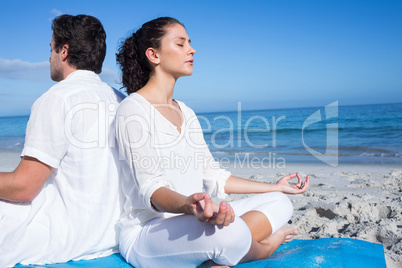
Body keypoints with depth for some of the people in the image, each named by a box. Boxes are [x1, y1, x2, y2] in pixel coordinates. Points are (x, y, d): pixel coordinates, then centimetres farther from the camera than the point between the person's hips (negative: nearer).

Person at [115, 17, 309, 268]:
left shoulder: (186, 113, 15)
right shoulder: (133, 109, -10)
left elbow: (213, 176, 15)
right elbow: (150, 187, -20)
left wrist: (275, 187, 19)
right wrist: (187, 206, -43)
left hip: (191, 222, 8)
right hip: (146, 233, -8)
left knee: (280, 203, 3)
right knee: (228, 232, -36)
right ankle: (264, 247, -1)